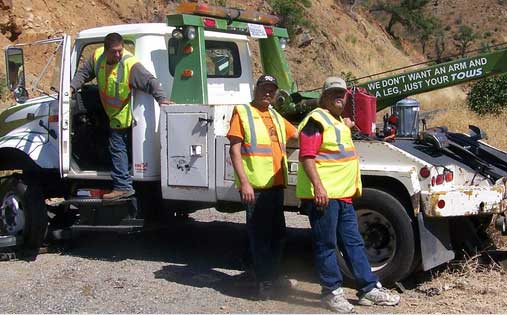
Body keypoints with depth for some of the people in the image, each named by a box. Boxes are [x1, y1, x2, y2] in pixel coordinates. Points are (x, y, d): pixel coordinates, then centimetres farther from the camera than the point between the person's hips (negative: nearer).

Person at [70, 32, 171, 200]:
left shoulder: (131, 64, -27)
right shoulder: (97, 56, -8)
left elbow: (150, 81, -30)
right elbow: (84, 73, 6)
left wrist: (162, 98, -42)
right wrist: (72, 87, -7)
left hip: (123, 115, -7)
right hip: (110, 111, 7)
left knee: (117, 147, -6)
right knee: (117, 147, 15)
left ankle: (123, 186, -2)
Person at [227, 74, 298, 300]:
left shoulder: (276, 117, 18)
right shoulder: (242, 112, -2)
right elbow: (234, 149, -9)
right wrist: (244, 182, -18)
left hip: (276, 184, 8)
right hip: (254, 186, -7)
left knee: (277, 232, 15)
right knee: (259, 234, -1)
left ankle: (274, 276, 28)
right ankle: (264, 281, 7)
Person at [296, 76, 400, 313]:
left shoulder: (339, 121, 21)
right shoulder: (316, 120, -10)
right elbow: (306, 156, -19)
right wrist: (318, 186, -26)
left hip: (343, 195, 10)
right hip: (323, 195, -10)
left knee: (353, 243, 13)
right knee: (326, 244, 0)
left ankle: (370, 289, 19)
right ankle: (331, 293, 9)